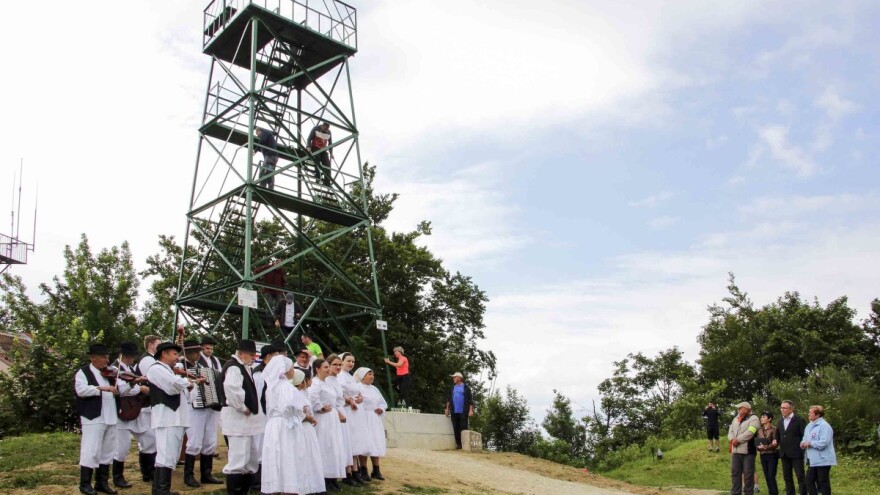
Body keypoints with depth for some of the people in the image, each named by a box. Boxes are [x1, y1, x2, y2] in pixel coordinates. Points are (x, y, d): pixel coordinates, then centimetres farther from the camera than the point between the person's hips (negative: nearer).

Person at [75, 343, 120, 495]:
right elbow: (81, 390, -20)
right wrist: (102, 388, -28)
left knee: (107, 452, 10)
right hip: (93, 418, -7)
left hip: (110, 418, 7)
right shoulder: (83, 372, -3)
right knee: (91, 451, -5)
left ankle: (102, 483, 19)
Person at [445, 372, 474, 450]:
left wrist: (471, 410, -9)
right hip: (454, 412, 4)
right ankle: (458, 444, 8)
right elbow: (449, 399, 19)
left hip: (463, 411, -4)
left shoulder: (466, 387, 2)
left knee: (463, 428, -5)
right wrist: (447, 408, 13)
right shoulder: (453, 388, 16)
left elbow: (470, 399, -2)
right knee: (456, 429, 3)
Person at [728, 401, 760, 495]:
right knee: (735, 473, 7)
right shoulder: (736, 419, 20)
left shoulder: (753, 419, -4)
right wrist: (733, 439, -9)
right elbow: (730, 431, 12)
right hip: (736, 451, 7)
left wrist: (738, 440, -15)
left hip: (748, 451, -7)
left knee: (748, 473, -2)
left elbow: (749, 433, -17)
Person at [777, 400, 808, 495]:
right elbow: (778, 436, 20)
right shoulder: (780, 421, 13)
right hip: (784, 454, 6)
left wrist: (802, 447, -15)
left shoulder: (799, 420, -5)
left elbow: (805, 436, -8)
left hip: (796, 453, -6)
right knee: (787, 477, 10)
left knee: (800, 477, -3)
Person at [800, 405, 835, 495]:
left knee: (823, 482, 0)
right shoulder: (809, 426, 13)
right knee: (809, 481, 9)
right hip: (813, 460, 9)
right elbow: (806, 439, 20)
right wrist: (803, 443, -3)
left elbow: (823, 443, -25)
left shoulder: (824, 426, -16)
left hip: (823, 460, -9)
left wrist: (810, 443, -16)